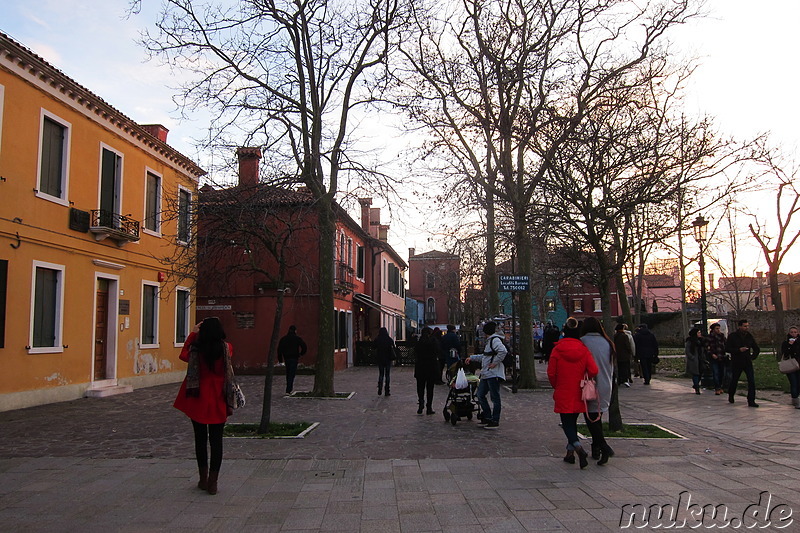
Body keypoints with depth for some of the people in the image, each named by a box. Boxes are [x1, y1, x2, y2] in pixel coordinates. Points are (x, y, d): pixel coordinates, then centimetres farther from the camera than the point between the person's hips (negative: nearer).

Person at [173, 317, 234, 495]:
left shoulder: (196, 349, -9)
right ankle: (212, 482, 5)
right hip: (218, 402, 0)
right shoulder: (226, 348, -8)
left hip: (198, 400, 0)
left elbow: (183, 355, 12)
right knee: (216, 440, 5)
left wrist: (192, 334, 13)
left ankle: (203, 479, 20)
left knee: (200, 439, 13)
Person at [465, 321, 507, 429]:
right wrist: (472, 358, 34)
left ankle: (495, 421, 2)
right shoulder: (489, 340, 19)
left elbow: (503, 351, -28)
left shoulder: (495, 340, -11)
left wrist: (495, 362, -21)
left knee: (495, 397, -3)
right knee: (480, 395, 12)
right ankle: (487, 417, 20)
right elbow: (484, 357, 31)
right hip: (486, 374, 10)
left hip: (494, 374, -10)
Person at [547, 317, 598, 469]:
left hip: (563, 394, -3)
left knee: (567, 423, 3)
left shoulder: (557, 349, -9)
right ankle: (570, 452, 21)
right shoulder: (584, 349, -4)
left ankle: (577, 446, -21)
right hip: (579, 394, 3)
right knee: (573, 422, 18)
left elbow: (551, 373, -8)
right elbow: (593, 371, -10)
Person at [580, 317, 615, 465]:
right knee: (597, 417, 17)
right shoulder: (607, 343, 4)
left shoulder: (583, 342, -11)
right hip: (605, 386, 5)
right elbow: (611, 367, 11)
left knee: (591, 417, -1)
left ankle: (604, 447, -17)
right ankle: (596, 448, 21)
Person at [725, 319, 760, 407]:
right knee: (734, 381, 10)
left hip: (747, 362, 2)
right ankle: (730, 396, 35)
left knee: (752, 381, -10)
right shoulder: (732, 336, -5)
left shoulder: (749, 336, 6)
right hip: (736, 363, -2)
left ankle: (751, 401, -6)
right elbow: (727, 349, -10)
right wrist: (739, 350, -19)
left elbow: (757, 349, 19)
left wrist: (753, 356, 5)